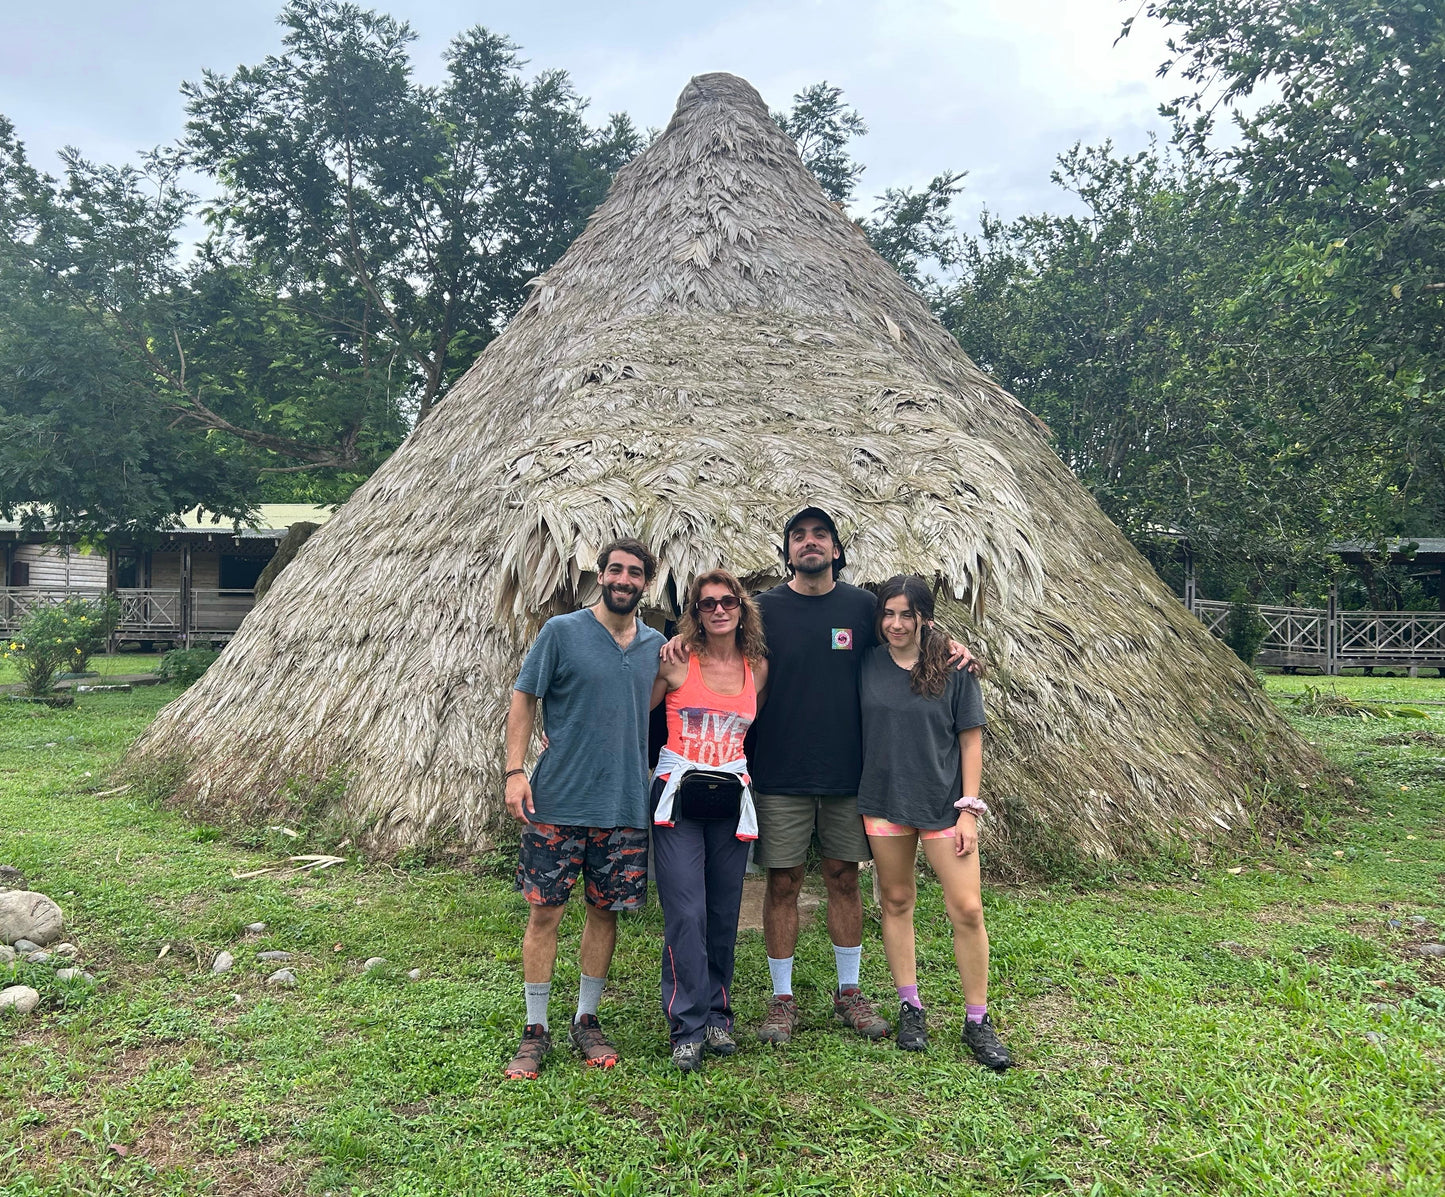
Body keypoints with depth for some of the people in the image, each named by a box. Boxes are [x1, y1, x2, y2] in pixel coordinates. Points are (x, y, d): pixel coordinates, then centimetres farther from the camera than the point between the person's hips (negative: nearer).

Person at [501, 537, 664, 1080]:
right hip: (558, 801, -3)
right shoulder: (561, 632, -3)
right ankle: (535, 1031, 16)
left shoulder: (656, 645, 8)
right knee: (544, 912, 1)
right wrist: (515, 771, -9)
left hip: (626, 805, 3)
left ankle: (586, 1021, 27)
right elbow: (524, 700, -2)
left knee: (605, 911, 10)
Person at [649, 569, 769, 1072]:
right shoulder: (676, 661, -3)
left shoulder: (758, 667, 7)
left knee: (724, 913, 7)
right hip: (678, 796, -3)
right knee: (686, 913, -8)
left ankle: (717, 1016, 23)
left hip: (731, 799, 3)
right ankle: (687, 1029, 2)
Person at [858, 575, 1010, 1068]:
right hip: (884, 800, 2)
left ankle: (978, 1021, 13)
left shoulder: (953, 669, -5)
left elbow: (971, 740, -2)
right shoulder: (867, 665, 1)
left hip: (943, 801, -2)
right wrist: (857, 801, 5)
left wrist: (968, 808, -6)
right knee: (896, 901, 11)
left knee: (967, 908, -3)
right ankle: (910, 1008, 25)